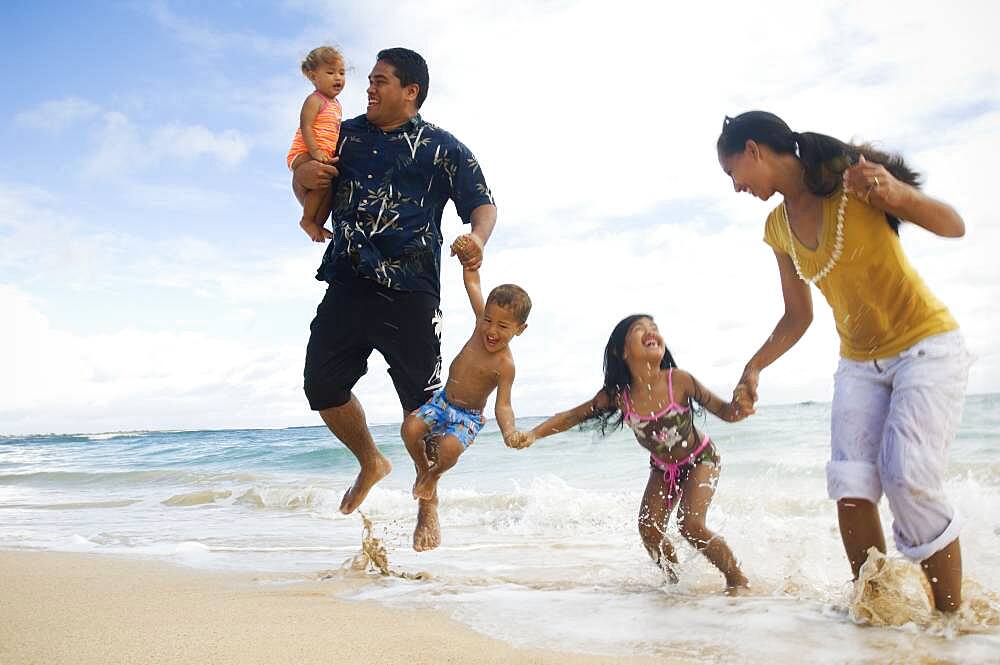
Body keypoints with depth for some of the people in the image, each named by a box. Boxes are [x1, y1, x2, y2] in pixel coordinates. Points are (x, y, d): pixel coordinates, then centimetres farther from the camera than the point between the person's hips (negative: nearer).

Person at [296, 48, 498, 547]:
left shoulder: (442, 147, 7)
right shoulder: (346, 135, 18)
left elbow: (482, 204, 2)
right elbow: (306, 185, 25)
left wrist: (477, 238, -21)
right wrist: (302, 176, -1)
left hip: (410, 291, -4)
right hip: (347, 283, 4)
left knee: (422, 401, -3)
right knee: (321, 384, 2)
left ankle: (428, 504, 16)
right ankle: (370, 463, 29)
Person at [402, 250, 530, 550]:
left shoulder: (505, 365, -23)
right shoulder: (482, 322, -10)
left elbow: (503, 406, -25)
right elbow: (472, 281, -1)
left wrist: (509, 432, -44)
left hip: (468, 416, -5)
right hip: (442, 401, 5)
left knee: (449, 448, -32)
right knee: (411, 427, -23)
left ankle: (435, 474, 5)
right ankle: (422, 468, 9)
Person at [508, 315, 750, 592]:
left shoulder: (678, 380, -29)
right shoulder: (617, 395, -22)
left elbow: (723, 411, -19)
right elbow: (572, 416, -12)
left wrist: (738, 408, -42)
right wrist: (532, 434, -24)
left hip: (700, 460, -3)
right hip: (662, 468, 4)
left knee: (690, 524, -20)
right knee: (649, 530, -7)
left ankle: (737, 578, 4)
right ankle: (677, 581, 21)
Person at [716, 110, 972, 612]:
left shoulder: (852, 177, -14)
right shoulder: (778, 228, 4)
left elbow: (953, 227, -13)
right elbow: (798, 317, 12)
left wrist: (898, 194, -33)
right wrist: (754, 368, -1)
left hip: (926, 345, -5)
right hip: (859, 363, 6)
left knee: (908, 477, -18)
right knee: (850, 485, -8)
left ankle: (951, 615, -2)